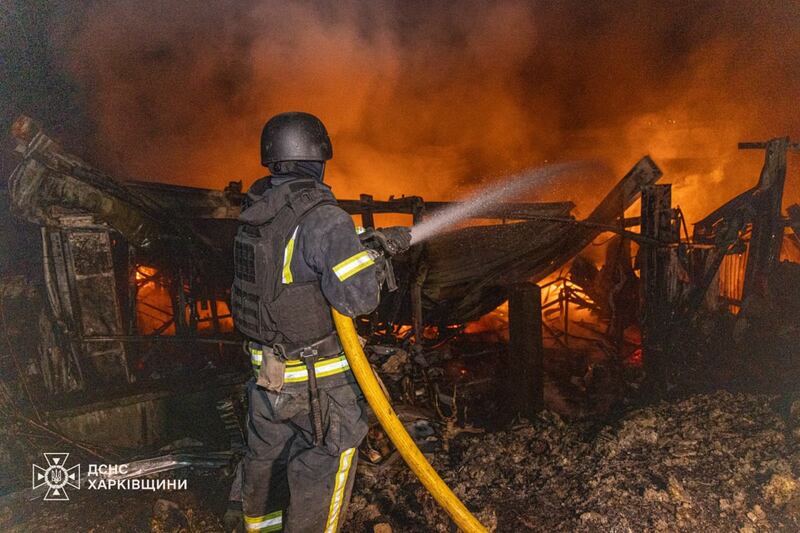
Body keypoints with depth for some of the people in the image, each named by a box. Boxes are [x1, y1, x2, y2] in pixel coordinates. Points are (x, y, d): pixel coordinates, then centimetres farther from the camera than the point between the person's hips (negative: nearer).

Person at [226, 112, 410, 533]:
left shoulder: (257, 210, 0)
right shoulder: (320, 216, -25)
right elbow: (357, 297, -29)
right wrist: (374, 260, -10)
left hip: (267, 366, 8)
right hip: (317, 375, -8)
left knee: (267, 447, 27)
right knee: (330, 453, 14)